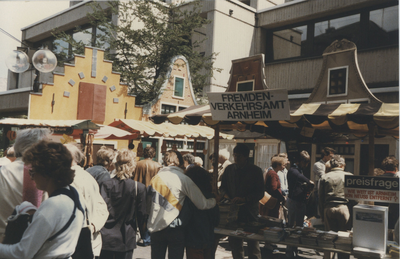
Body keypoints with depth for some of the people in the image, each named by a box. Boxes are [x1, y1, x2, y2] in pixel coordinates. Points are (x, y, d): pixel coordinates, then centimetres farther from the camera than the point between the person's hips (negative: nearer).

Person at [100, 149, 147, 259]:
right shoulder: (139, 187, -10)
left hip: (106, 237, 1)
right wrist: (142, 230, 13)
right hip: (126, 239, -1)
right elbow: (141, 213, -3)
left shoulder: (106, 184, -8)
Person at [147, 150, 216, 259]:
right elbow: (202, 204, -8)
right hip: (174, 228, -4)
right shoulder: (183, 179, -8)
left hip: (155, 227, 4)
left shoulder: (155, 178, 4)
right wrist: (215, 200, 10)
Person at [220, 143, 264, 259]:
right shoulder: (229, 169, 9)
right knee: (235, 243, 12)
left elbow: (260, 193, -6)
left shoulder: (256, 171, -2)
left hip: (250, 213, -3)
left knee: (253, 244, 2)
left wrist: (244, 199, -19)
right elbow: (222, 187, 16)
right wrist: (225, 195, -6)